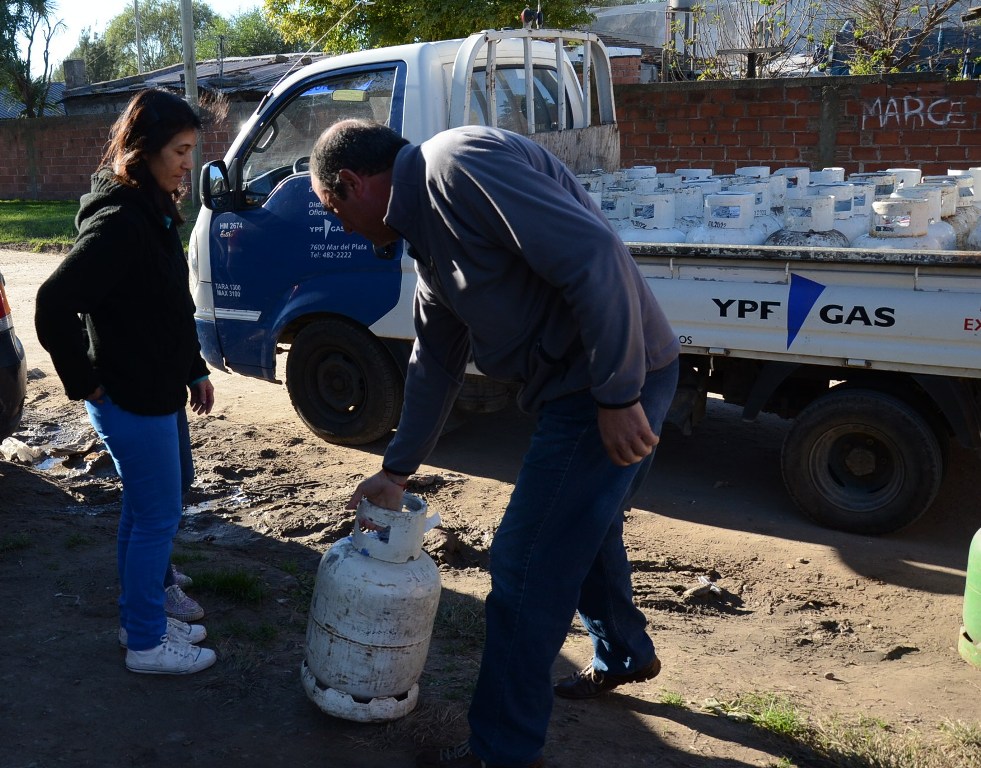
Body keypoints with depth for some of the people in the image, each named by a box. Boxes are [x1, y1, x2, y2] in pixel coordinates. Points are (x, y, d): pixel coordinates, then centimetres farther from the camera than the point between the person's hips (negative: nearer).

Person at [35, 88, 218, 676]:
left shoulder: (156, 213, 9)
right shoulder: (118, 222, -23)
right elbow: (54, 304, -26)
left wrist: (195, 369, 15)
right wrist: (86, 383, -17)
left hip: (161, 393, 10)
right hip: (131, 400, -9)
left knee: (145, 508, 20)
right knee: (157, 517, 2)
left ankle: (142, 614, 36)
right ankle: (146, 643, 18)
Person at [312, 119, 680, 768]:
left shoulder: (457, 163, -17)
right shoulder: (430, 237, 15)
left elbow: (590, 255, -26)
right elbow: (436, 364, 23)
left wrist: (618, 393, -25)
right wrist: (397, 470, 29)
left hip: (615, 383, -10)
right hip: (581, 387, 10)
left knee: (525, 568, -1)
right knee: (584, 530, 28)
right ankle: (625, 655, 53)